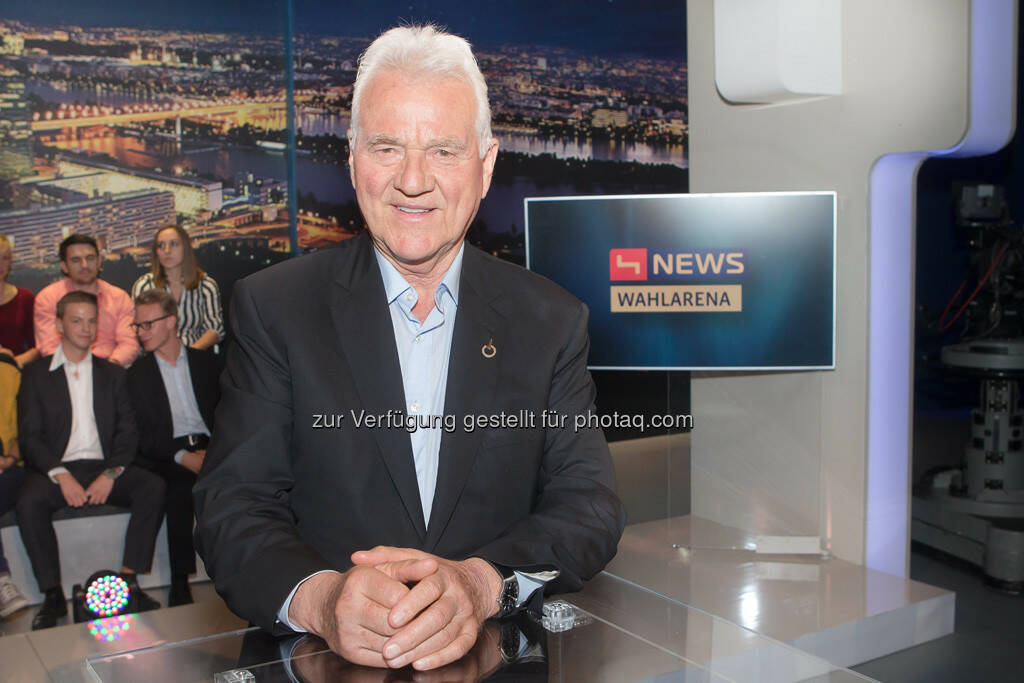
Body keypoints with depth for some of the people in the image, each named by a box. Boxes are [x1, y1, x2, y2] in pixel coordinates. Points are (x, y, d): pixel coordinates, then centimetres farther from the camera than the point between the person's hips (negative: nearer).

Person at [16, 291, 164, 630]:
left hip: (103, 467, 2)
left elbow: (127, 432, 8)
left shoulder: (113, 374, 17)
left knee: (153, 487, -25)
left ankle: (128, 580, -20)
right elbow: (30, 437, 1)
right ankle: (53, 595, -19)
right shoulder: (36, 375, 11)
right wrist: (60, 475, -16)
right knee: (29, 503, -33)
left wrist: (110, 474, -11)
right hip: (55, 468, -2)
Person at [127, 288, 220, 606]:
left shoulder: (205, 361, 15)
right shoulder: (137, 374, 12)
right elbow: (142, 436, 2)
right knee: (180, 486, -35)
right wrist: (182, 456, -14)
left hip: (208, 446, 1)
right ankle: (179, 581, -25)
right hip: (168, 454, -1)